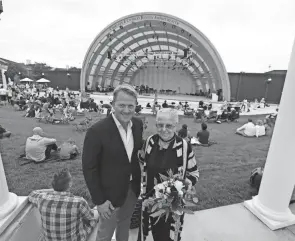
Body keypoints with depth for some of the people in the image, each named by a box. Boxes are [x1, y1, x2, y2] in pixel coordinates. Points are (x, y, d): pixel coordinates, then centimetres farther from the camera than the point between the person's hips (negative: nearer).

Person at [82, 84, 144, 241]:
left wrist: (140, 183, 3)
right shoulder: (97, 131, -25)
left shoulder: (138, 124, -9)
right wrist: (99, 200, -14)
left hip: (132, 189, 5)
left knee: (125, 226, 30)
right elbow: (89, 169, -17)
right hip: (110, 193, -4)